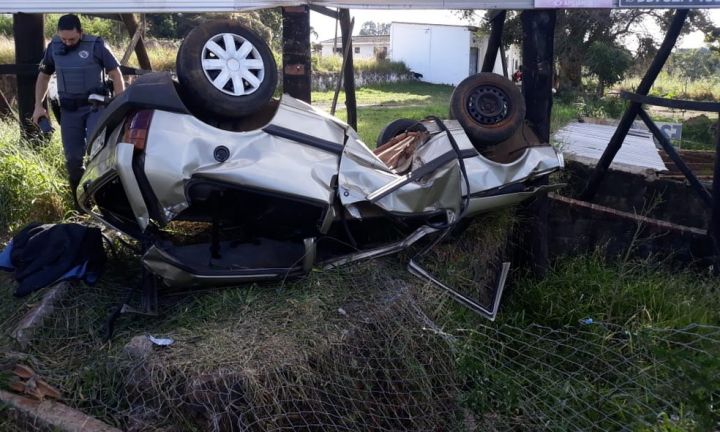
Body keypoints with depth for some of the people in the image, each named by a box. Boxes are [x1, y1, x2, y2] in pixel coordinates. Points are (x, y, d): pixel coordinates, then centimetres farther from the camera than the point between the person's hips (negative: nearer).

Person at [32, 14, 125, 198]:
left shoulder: (96, 45, -9)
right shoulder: (53, 47, 4)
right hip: (68, 109, 4)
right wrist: (38, 105, 10)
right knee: (72, 157, 6)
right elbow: (43, 76, 16)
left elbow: (116, 74, -6)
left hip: (95, 105, -4)